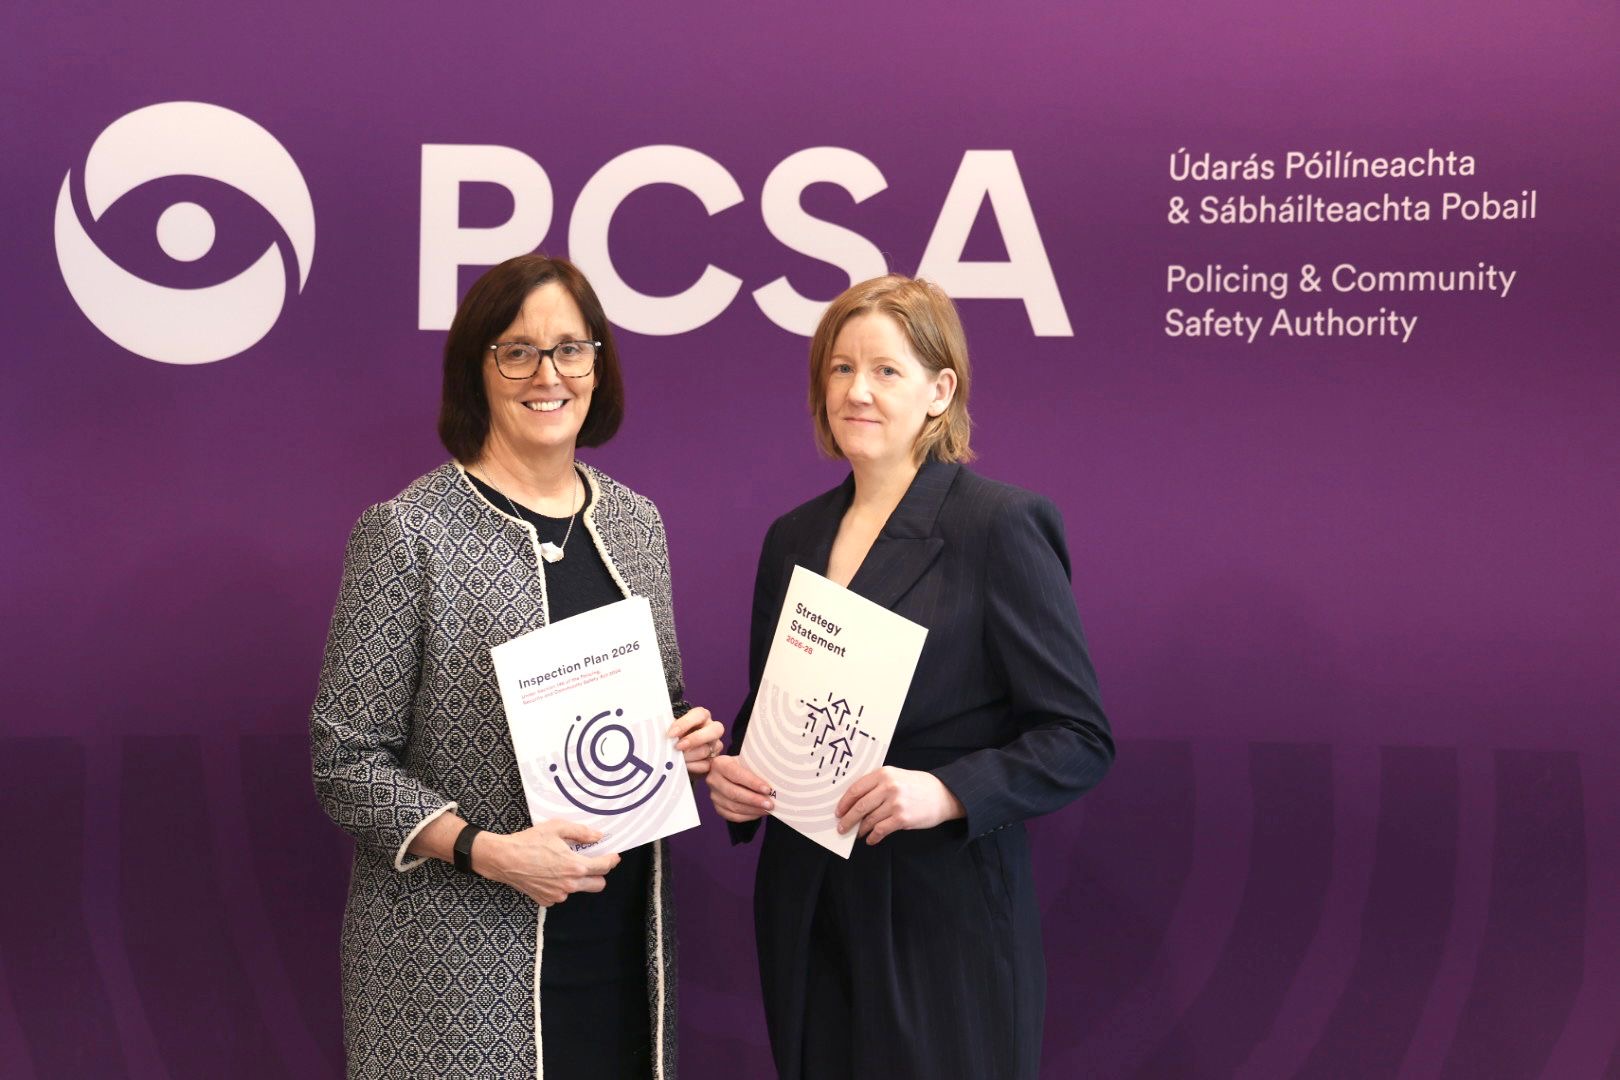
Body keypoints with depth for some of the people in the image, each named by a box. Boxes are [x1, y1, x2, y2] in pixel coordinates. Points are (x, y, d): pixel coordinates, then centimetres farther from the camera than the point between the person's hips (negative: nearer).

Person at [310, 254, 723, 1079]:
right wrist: (484, 850, -19)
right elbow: (346, 759, -8)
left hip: (622, 939, 5)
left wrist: (690, 738, -1)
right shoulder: (407, 531, -8)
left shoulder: (635, 521, 9)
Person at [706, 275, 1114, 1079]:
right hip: (808, 917, 5)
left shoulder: (1001, 525, -8)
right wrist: (731, 772, -2)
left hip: (945, 915, -5)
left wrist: (948, 793, -23)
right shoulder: (792, 538, 10)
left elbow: (1079, 739, -9)